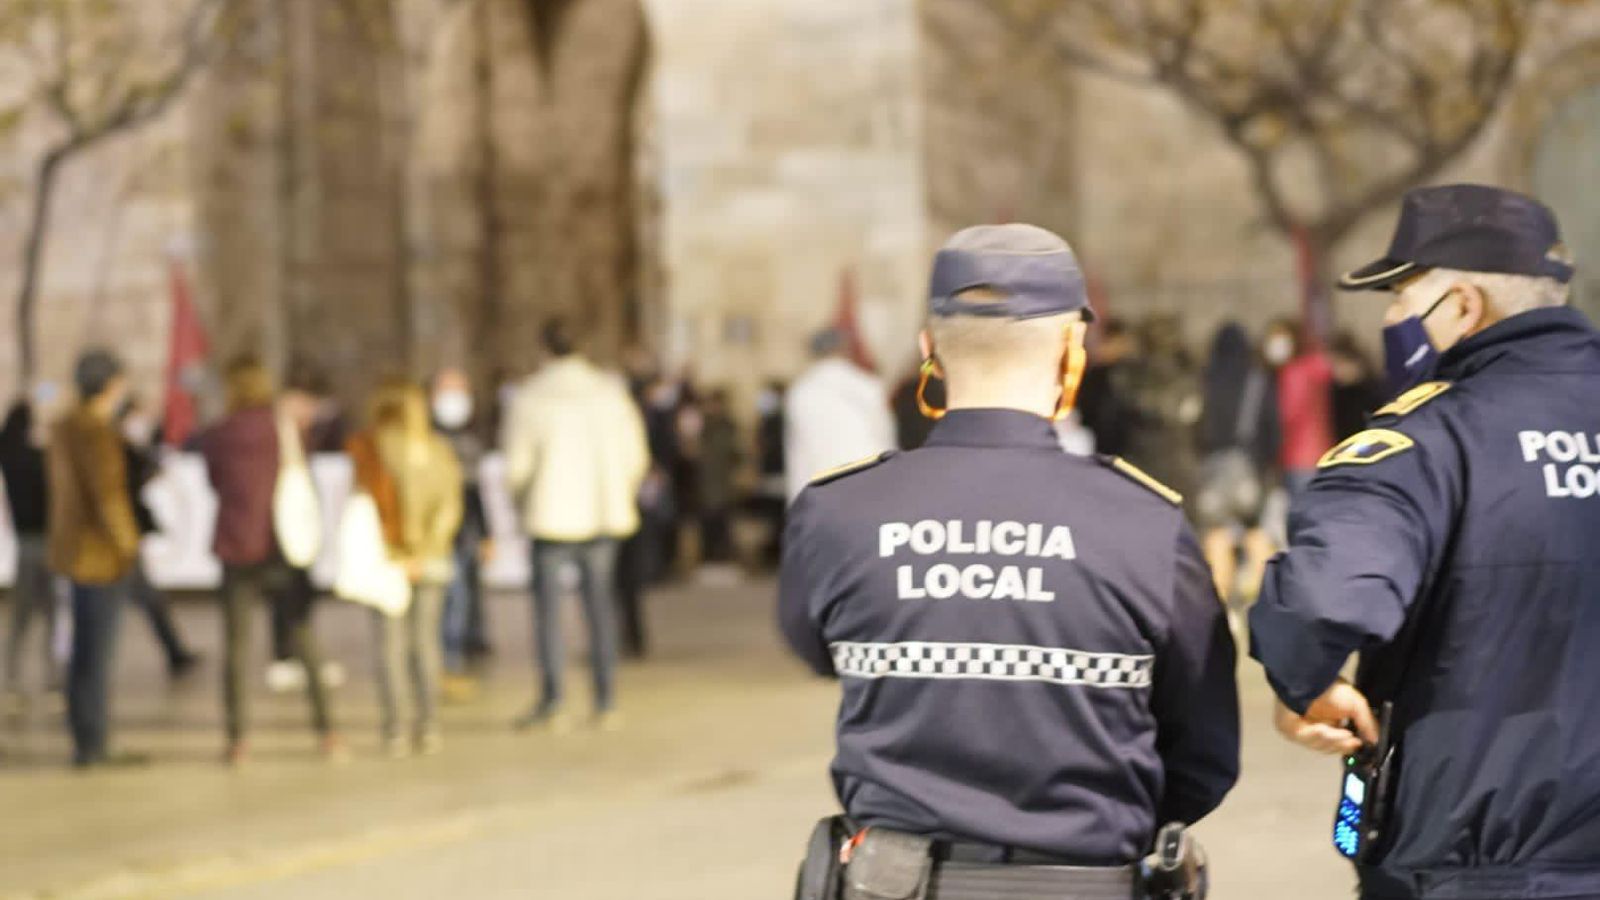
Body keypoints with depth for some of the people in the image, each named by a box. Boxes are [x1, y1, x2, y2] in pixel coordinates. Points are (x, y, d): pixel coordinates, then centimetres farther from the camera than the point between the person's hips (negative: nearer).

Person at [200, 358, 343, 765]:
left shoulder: (215, 438, -5)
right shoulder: (287, 428, -4)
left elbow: (215, 483, 9)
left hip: (237, 552, 0)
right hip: (282, 547, 0)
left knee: (236, 647, 5)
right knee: (305, 643, 8)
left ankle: (238, 739, 2)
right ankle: (325, 729, 5)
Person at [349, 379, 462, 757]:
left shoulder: (369, 447, -6)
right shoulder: (438, 450, 5)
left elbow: (371, 502, -14)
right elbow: (450, 508, -3)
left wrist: (395, 555, -12)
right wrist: (423, 554, -9)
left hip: (385, 558, -3)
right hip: (433, 559, 3)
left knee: (391, 643, 2)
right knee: (425, 641, 10)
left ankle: (395, 730, -1)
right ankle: (428, 727, 7)